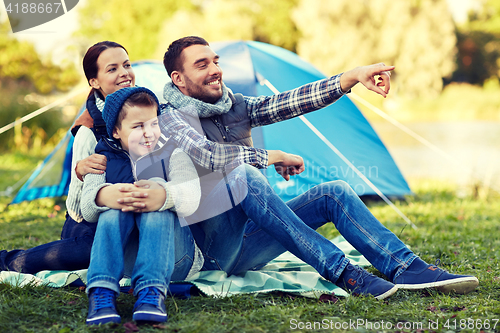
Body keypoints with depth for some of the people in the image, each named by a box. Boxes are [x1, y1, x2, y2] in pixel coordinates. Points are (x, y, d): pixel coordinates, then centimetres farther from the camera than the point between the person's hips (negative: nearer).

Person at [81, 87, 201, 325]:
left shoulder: (171, 156, 10)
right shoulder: (103, 160, 15)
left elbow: (190, 200, -13)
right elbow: (87, 211, -4)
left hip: (170, 251, -1)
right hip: (121, 252, 1)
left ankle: (152, 290, -45)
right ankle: (102, 291, -43)